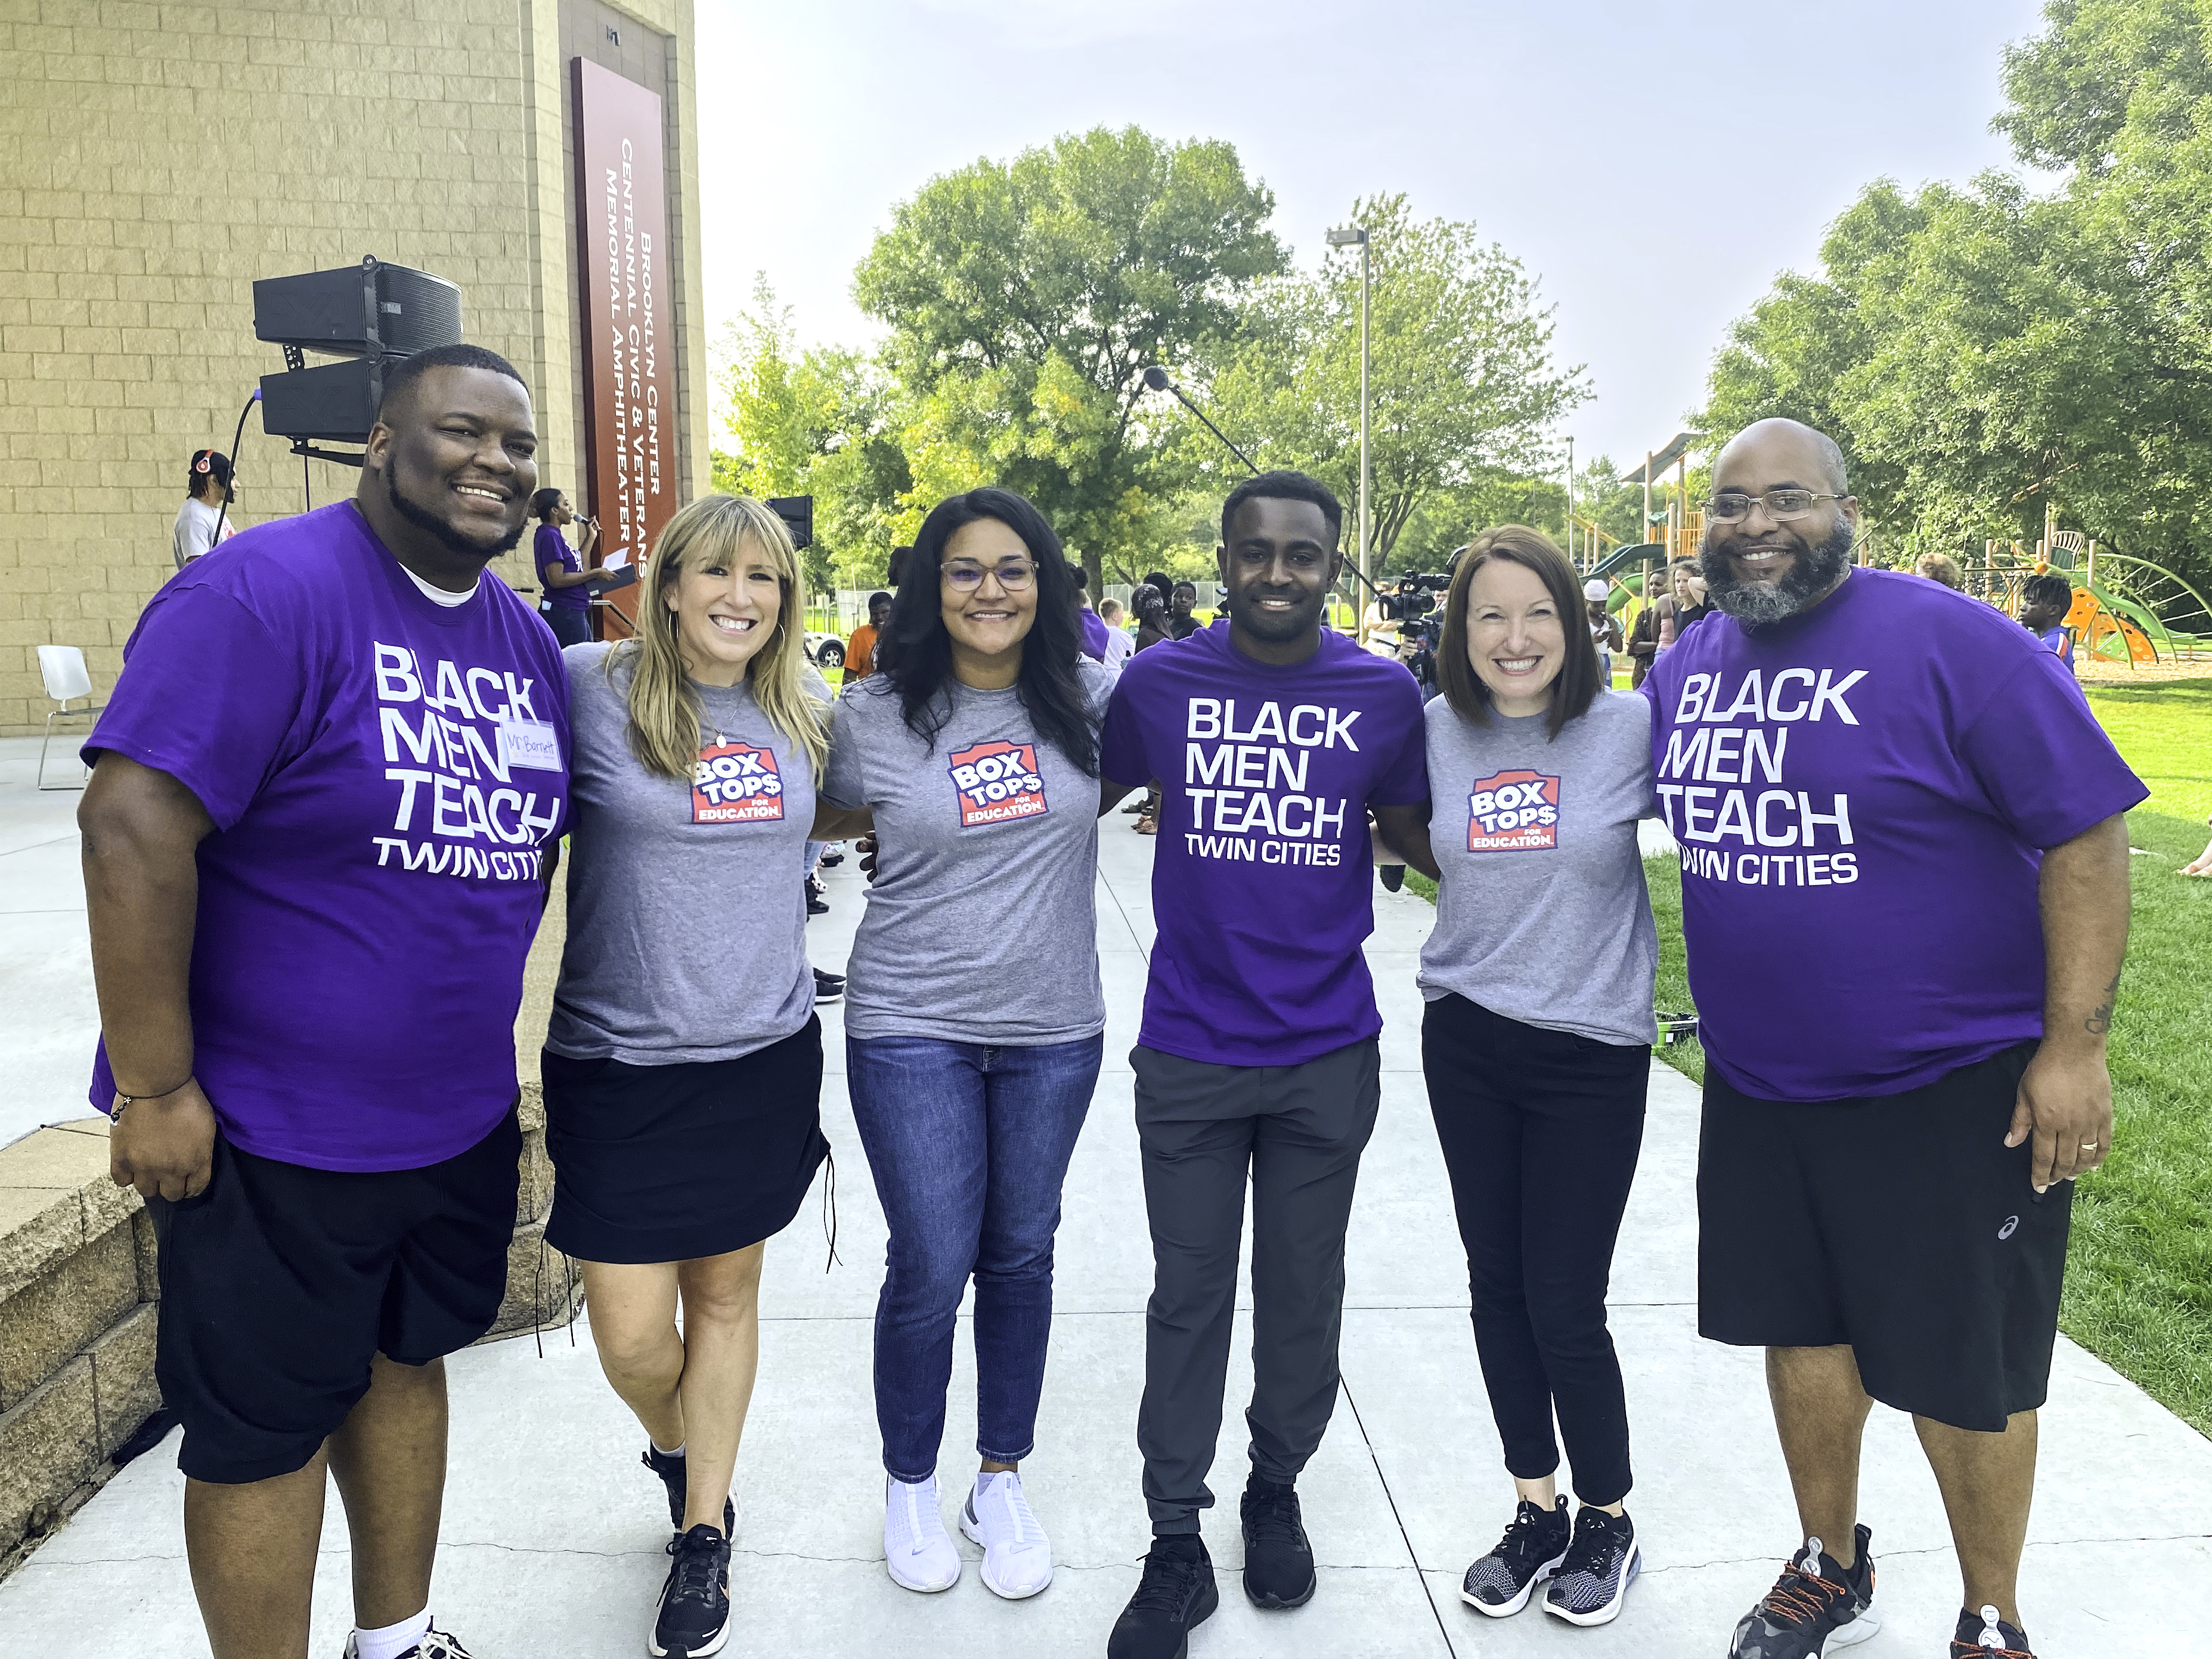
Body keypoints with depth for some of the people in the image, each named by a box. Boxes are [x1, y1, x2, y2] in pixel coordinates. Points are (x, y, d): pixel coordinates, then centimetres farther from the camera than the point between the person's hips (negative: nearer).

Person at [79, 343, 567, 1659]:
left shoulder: (527, 640, 6)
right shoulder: (270, 591, -18)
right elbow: (135, 822, -23)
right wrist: (156, 1087, -22)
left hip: (459, 1118, 8)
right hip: (270, 1136, -7)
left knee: (407, 1359, 22)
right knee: (266, 1428, 8)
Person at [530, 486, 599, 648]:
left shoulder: (554, 535, 16)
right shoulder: (550, 536, -14)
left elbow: (576, 563, 25)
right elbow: (557, 579, -22)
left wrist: (591, 536, 22)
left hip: (574, 612, 11)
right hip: (563, 614, -11)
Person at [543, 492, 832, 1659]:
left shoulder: (802, 718, 5)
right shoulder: (591, 687, -9)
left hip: (767, 1052, 3)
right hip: (619, 1062, -3)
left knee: (727, 1291, 14)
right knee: (631, 1333, 2)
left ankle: (703, 1532, 34)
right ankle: (673, 1444, 38)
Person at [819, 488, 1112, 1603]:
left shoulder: (1090, 703, -2)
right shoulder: (872, 715, -5)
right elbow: (836, 816, 11)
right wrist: (924, 832, -1)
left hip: (1053, 1028, 2)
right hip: (912, 1027, -2)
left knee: (1021, 1257, 13)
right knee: (932, 1267, 1)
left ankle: (1003, 1480, 34)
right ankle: (909, 1486, 28)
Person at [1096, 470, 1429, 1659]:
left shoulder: (1384, 692, -2)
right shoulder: (1159, 681, -4)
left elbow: (1413, 837, 11)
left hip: (1327, 1051, 1)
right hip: (1189, 1051, -1)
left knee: (1303, 1290, 15)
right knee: (1189, 1296, 9)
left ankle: (1277, 1492, 39)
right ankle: (1176, 1541, 25)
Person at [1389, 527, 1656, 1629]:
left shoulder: (1632, 726, -9)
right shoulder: (1438, 733, 1)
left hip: (1592, 1052, -3)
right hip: (1466, 1040, 4)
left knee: (1565, 1306, 2)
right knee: (1497, 1285, 13)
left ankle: (1608, 1523, 28)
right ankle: (1536, 1510, 33)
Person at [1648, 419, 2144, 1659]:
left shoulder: (1952, 644, -15)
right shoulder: (1685, 668, 3)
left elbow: (2086, 835, -15)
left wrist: (2075, 1047, -18)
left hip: (1952, 1089, -5)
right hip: (1759, 1085, 6)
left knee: (1961, 1368, 8)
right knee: (1803, 1329, 18)